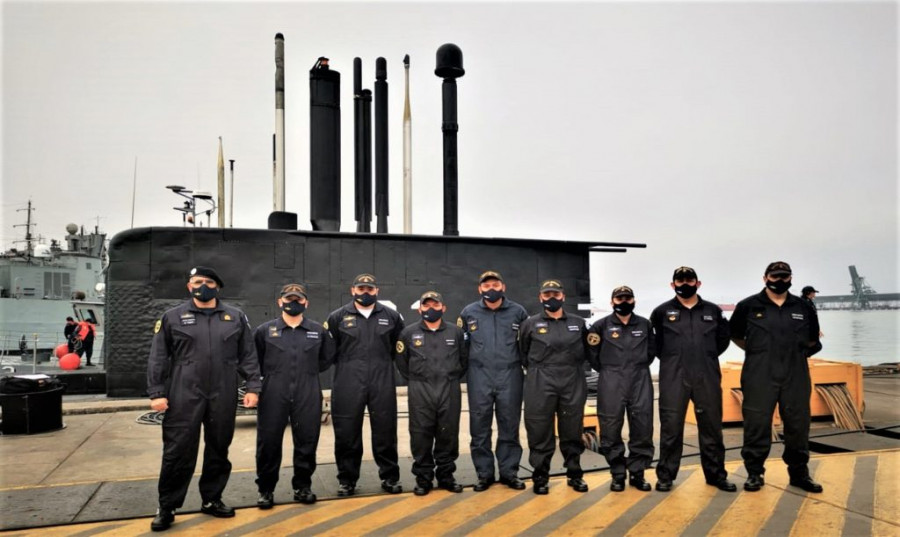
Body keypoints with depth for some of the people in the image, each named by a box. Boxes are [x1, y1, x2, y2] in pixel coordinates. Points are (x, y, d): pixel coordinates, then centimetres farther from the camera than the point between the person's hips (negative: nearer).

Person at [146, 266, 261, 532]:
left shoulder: (236, 317, 7)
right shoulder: (172, 317, 4)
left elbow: (248, 356, 6)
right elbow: (158, 359, 3)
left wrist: (253, 387, 0)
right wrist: (157, 393, -3)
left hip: (223, 397, 2)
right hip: (184, 397, -2)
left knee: (219, 450, 11)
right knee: (178, 452, 1)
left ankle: (212, 499, 27)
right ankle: (167, 507, 16)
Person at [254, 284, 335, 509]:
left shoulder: (319, 331, 7)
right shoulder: (264, 330, 3)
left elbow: (327, 358, 17)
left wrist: (308, 372, 10)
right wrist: (270, 374, 4)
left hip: (308, 395, 1)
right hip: (273, 394, -1)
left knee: (307, 441, 6)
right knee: (268, 442, 3)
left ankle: (302, 486, 22)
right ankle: (266, 489, 18)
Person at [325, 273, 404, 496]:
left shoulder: (391, 316, 6)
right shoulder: (338, 317, 3)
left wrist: (384, 363, 8)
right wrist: (345, 366, 7)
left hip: (383, 384, 1)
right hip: (348, 384, 0)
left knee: (385, 431, 7)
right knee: (347, 432, 6)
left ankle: (390, 477, 21)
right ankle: (347, 479, 21)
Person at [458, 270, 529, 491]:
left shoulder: (518, 312, 2)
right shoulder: (469, 313, 4)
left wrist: (526, 367, 6)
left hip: (510, 377, 0)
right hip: (479, 378, 1)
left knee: (509, 427, 7)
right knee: (480, 428, 6)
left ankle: (509, 472, 19)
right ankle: (484, 473, 17)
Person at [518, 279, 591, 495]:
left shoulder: (578, 323, 7)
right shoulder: (530, 324, 1)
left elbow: (586, 350, 18)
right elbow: (523, 353, 10)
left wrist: (573, 368, 10)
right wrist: (537, 370, 7)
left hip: (573, 383, 2)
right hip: (540, 384, -1)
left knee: (572, 431, 8)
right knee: (540, 432, 2)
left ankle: (574, 475, 23)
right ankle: (540, 477, 14)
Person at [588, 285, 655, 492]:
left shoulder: (644, 325, 7)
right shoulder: (601, 325, -1)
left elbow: (651, 349, 18)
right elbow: (592, 352, 6)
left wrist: (640, 367, 12)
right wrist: (605, 371, 6)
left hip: (640, 380, 2)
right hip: (611, 382, -2)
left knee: (642, 428, 4)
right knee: (611, 429, 1)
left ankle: (637, 473, 18)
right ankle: (617, 474, 14)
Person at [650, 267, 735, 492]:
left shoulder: (713, 311, 7)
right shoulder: (662, 312, 1)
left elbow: (723, 338, 17)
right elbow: (653, 340, 9)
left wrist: (707, 357, 10)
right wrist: (669, 357, 5)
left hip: (707, 377, 2)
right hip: (673, 378, -2)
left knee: (711, 427, 10)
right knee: (671, 427, 2)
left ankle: (716, 474, 25)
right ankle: (666, 475, 13)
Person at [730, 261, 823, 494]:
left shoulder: (803, 308, 8)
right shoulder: (748, 306, 0)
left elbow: (812, 341, 22)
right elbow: (735, 336, 12)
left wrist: (796, 354, 13)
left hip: (795, 377, 3)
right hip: (759, 377, -3)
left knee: (798, 424, 9)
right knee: (756, 424, 0)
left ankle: (799, 473, 24)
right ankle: (755, 473, 13)